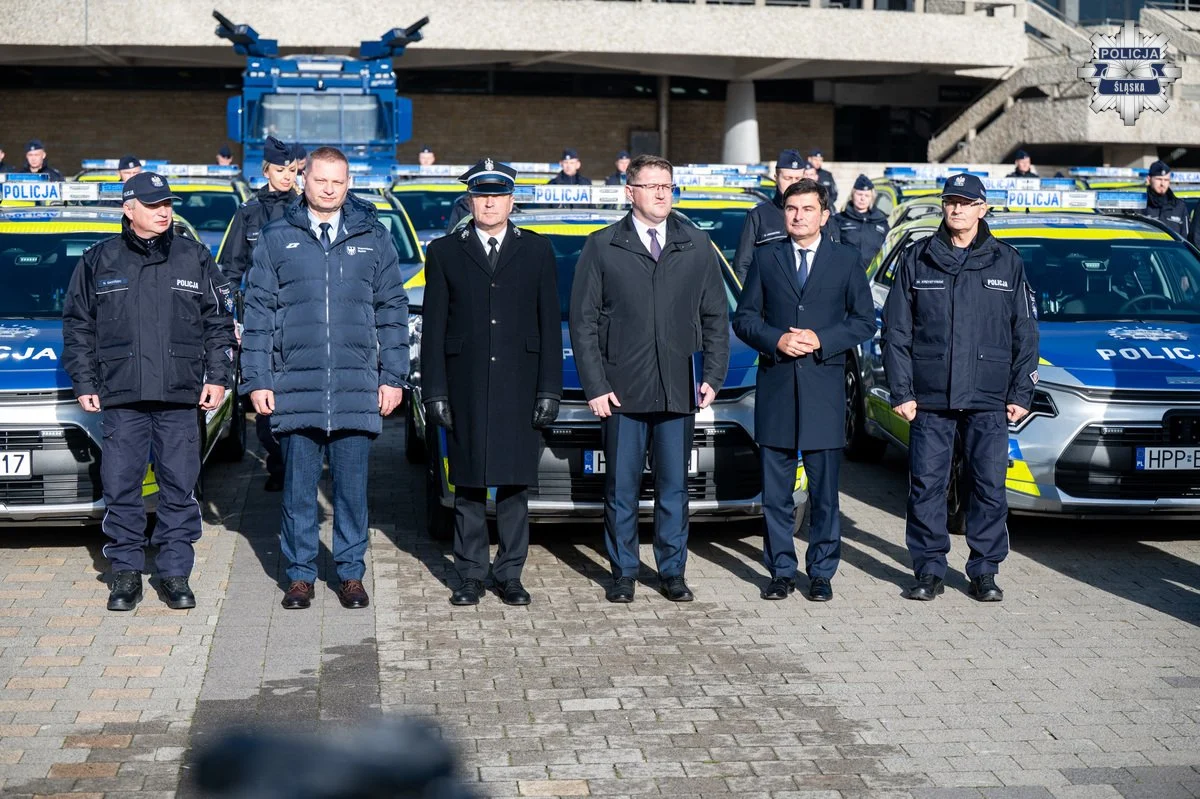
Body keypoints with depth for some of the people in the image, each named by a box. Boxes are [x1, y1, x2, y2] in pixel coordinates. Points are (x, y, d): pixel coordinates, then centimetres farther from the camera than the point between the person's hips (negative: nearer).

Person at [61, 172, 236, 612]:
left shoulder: (194, 258, 8)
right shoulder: (99, 261, 6)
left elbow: (220, 322, 11)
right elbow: (77, 327, 11)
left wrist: (217, 376, 2)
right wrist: (84, 384, 4)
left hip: (180, 397, 0)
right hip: (120, 397, 0)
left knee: (179, 487, 2)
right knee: (121, 488, 2)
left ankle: (175, 573, 12)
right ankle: (126, 572, 13)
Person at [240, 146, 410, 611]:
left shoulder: (373, 239, 8)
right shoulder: (276, 239, 6)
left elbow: (393, 311, 9)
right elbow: (258, 313, 5)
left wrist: (393, 376, 3)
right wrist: (256, 380, 0)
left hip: (357, 387, 0)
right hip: (295, 388, 0)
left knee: (352, 486, 6)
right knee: (298, 486, 6)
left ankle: (350, 573, 18)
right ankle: (300, 575, 17)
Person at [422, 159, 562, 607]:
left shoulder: (537, 251, 9)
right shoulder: (444, 253, 7)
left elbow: (550, 325, 6)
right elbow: (434, 329, 5)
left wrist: (549, 390, -1)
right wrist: (434, 392, -2)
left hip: (519, 389, 0)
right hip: (466, 389, 0)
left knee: (515, 486, 4)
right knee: (468, 486, 4)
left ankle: (510, 575, 13)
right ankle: (471, 575, 13)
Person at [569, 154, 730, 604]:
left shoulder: (698, 247, 9)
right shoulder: (601, 248, 2)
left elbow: (716, 317, 11)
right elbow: (583, 321, 0)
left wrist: (712, 377, 2)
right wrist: (595, 385, -7)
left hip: (678, 391, 2)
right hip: (622, 390, -2)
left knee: (674, 487, 8)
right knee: (621, 489, 6)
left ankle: (672, 572, 18)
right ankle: (623, 573, 16)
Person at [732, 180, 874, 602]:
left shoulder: (846, 260, 6)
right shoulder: (765, 258, 9)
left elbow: (864, 321, 5)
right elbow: (744, 318, 7)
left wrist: (822, 340, -10)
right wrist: (776, 340, -11)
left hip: (824, 388, -1)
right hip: (776, 387, 1)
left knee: (824, 492, 3)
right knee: (775, 491, 5)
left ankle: (821, 572, 13)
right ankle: (781, 571, 15)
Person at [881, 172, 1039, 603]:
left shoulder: (1007, 263, 7)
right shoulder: (917, 260, 6)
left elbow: (1025, 334, 9)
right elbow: (896, 330, 4)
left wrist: (1021, 393, 3)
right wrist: (901, 391, -2)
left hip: (989, 400, 0)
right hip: (929, 398, 0)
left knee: (990, 487, 2)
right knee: (926, 486, 1)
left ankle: (984, 572, 13)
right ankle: (930, 570, 12)